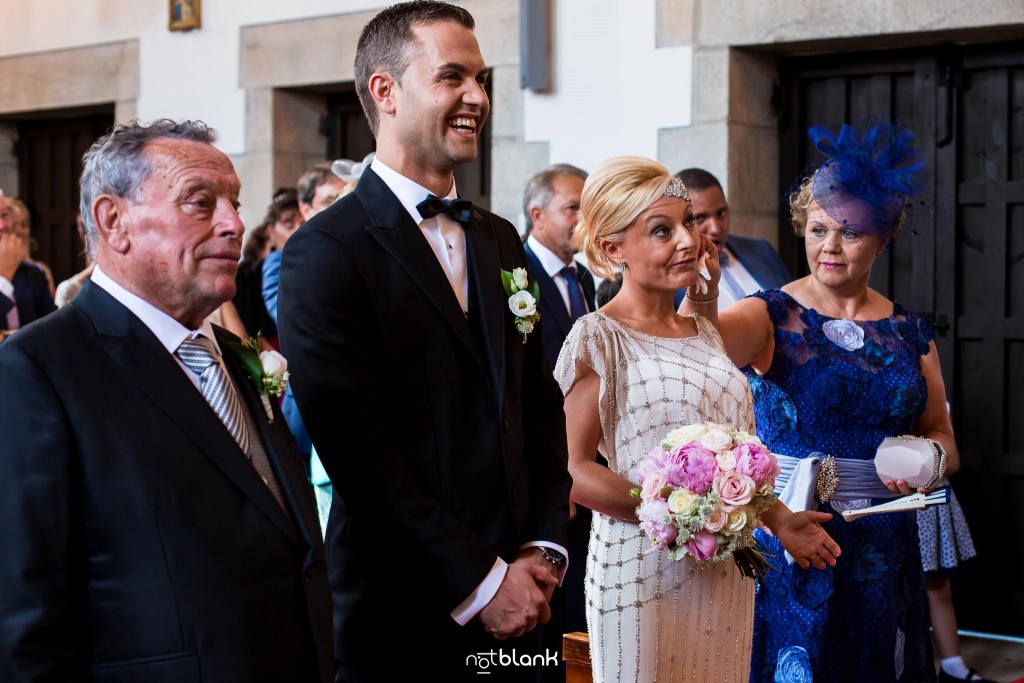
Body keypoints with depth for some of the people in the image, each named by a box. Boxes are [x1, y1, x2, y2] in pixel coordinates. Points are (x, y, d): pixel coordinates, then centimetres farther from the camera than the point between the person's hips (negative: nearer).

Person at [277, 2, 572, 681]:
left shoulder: (501, 240, 11)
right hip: (401, 617, -6)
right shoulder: (326, 252, -12)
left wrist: (545, 547, 0)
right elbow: (358, 445, -17)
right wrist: (478, 581, -15)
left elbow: (540, 403, 12)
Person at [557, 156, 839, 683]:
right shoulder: (599, 338, -8)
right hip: (645, 573, -6)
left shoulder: (704, 333, 13)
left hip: (726, 571, 6)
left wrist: (778, 519, 9)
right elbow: (573, 469, -13)